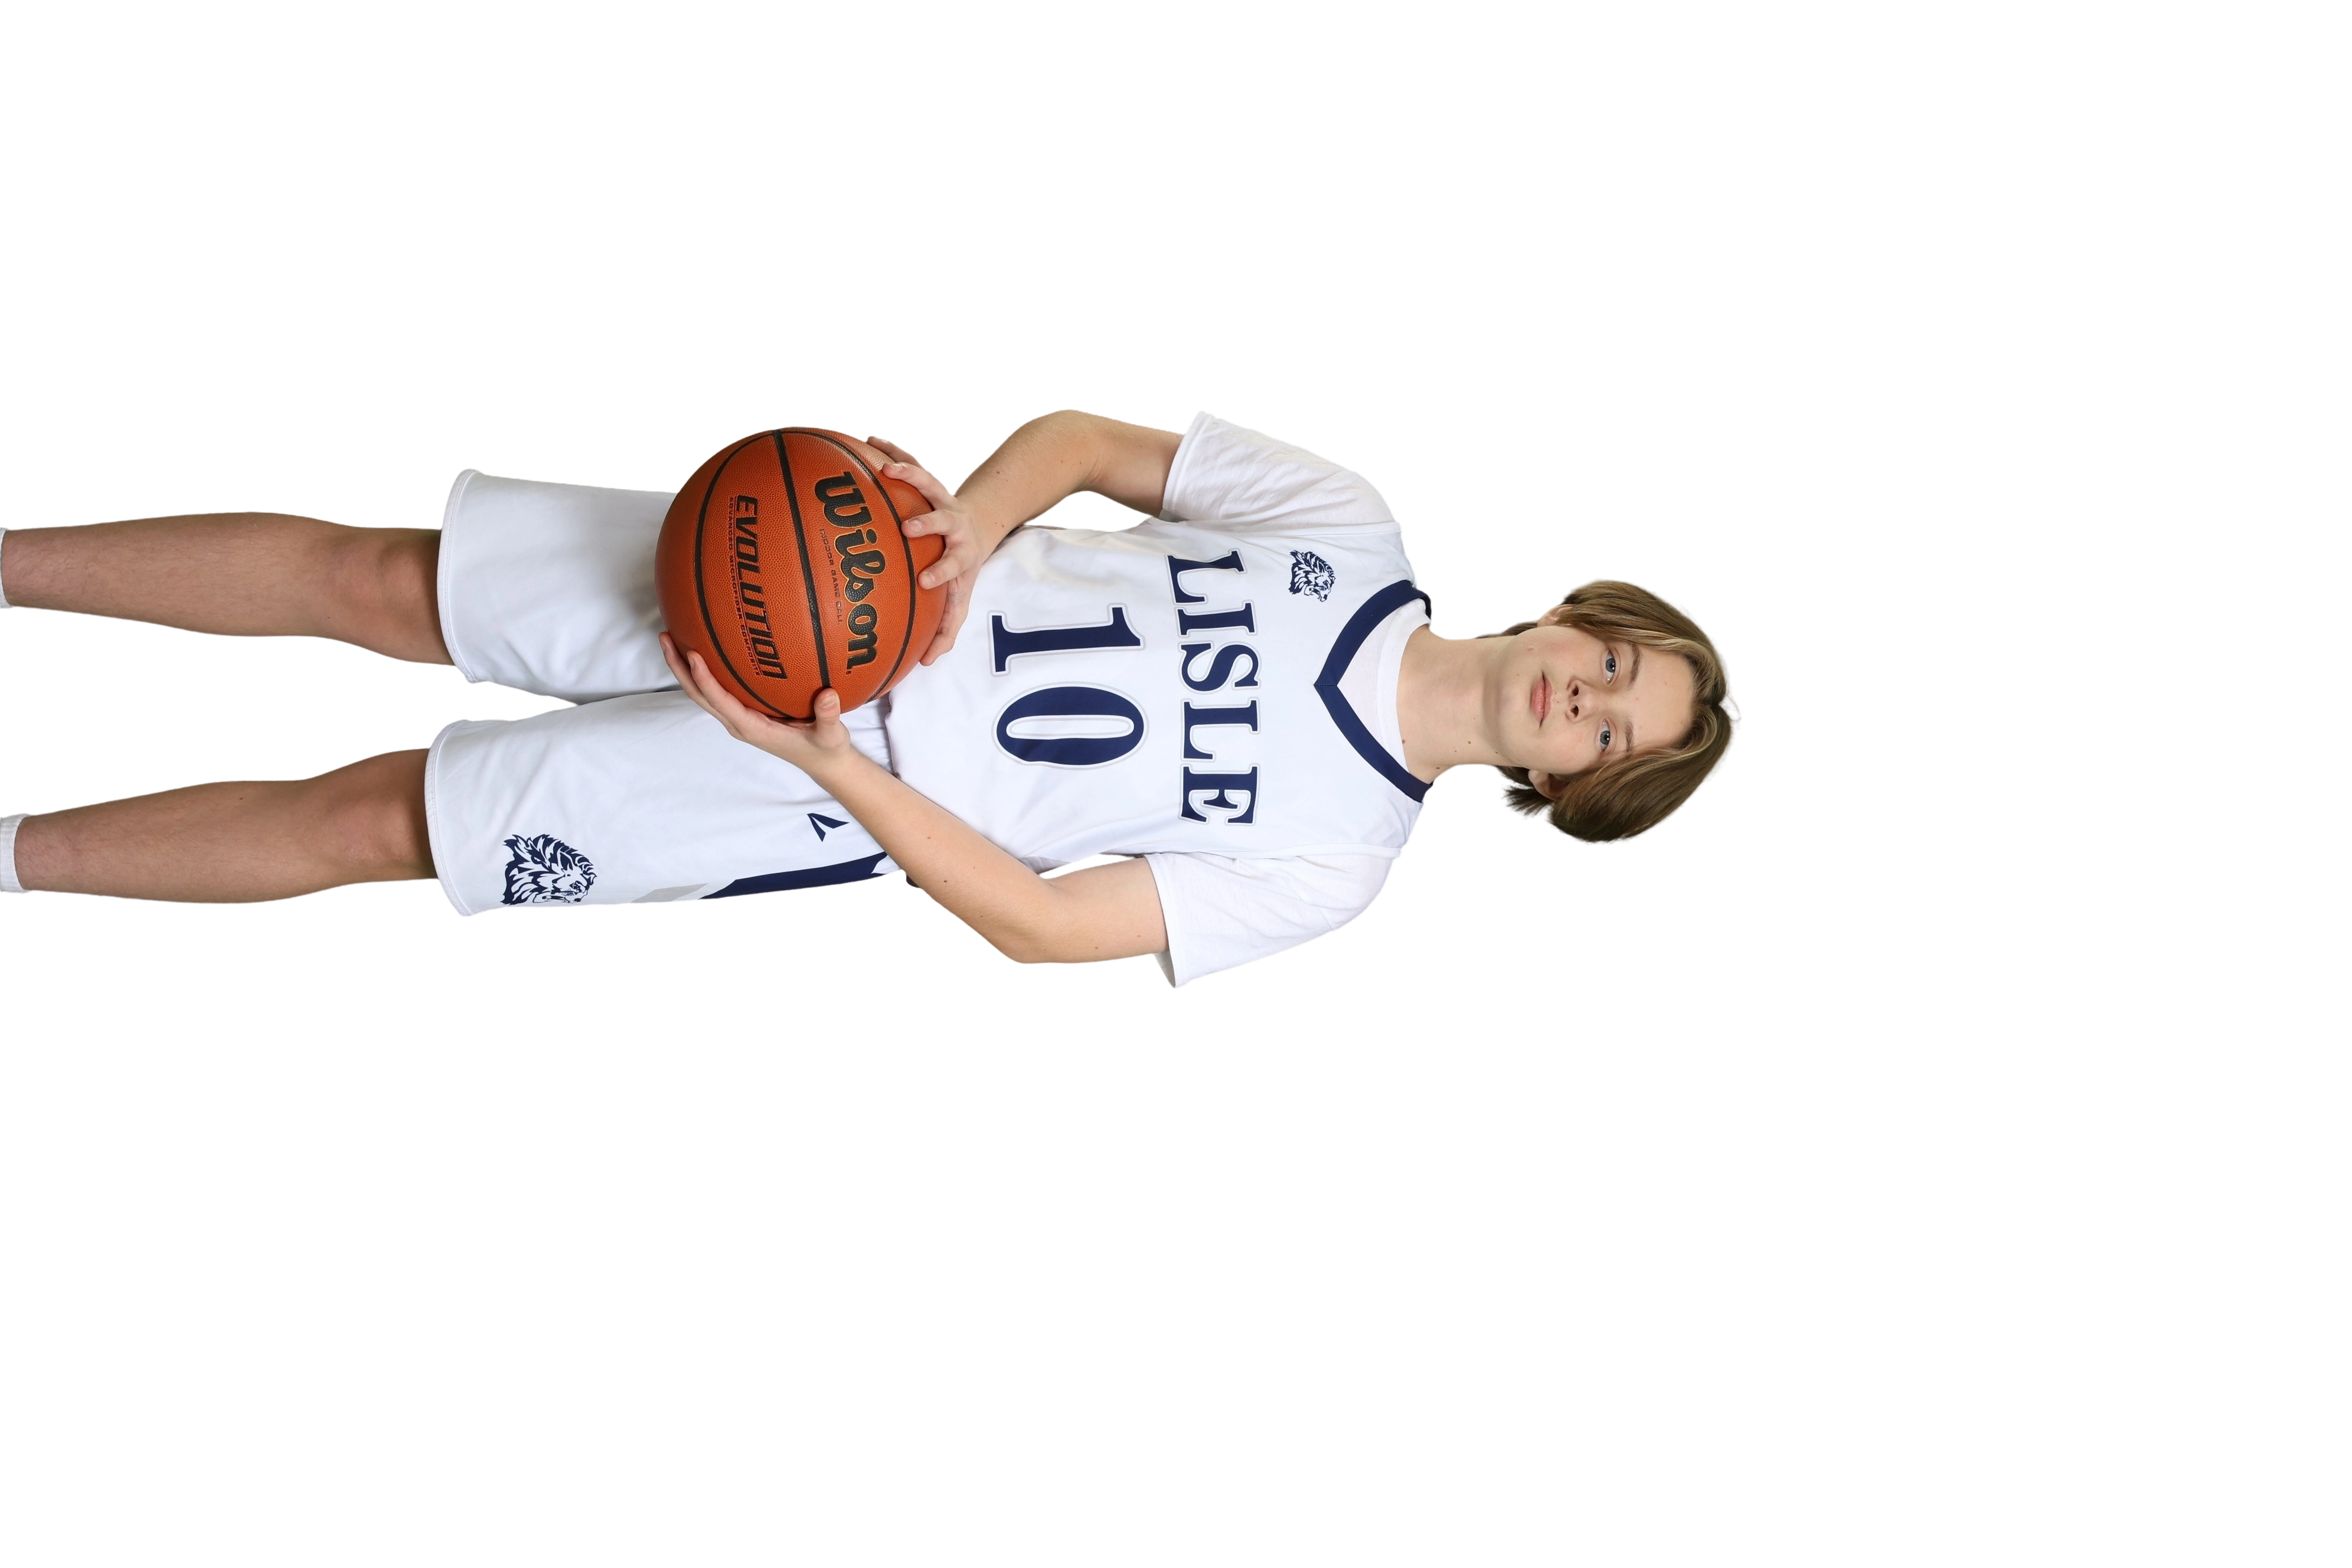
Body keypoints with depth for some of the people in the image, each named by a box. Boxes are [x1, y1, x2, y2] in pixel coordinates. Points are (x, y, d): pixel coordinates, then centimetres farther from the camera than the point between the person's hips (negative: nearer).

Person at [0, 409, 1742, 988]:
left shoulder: (1327, 859, -9)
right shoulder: (1353, 529, -1)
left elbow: (1041, 922, -13)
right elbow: (1087, 434, 3)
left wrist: (830, 763, -23)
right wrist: (969, 520, -18)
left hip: (811, 804, -3)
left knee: (371, 815, -5)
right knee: (375, 580, -2)